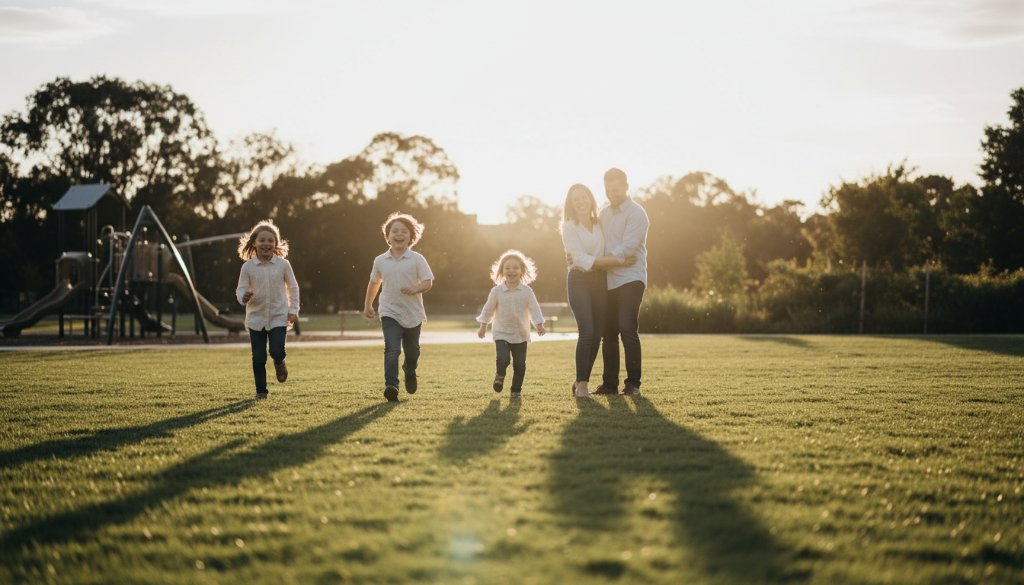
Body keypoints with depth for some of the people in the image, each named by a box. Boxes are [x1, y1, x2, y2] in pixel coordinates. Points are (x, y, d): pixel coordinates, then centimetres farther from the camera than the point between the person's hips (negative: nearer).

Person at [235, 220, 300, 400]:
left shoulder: (283, 264, -3)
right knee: (258, 358, 3)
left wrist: (293, 310, 2)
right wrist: (244, 297, -25)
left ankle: (279, 362, 20)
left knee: (277, 351, -17)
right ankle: (261, 391, 19)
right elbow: (240, 289, -2)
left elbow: (293, 287, 7)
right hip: (256, 318, 1)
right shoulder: (248, 266, -4)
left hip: (278, 317, -1)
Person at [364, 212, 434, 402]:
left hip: (413, 313, 0)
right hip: (389, 312, 0)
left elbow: (428, 282, -8)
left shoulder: (417, 259, -6)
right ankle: (391, 385, -26)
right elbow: (374, 283, 18)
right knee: (392, 348, -18)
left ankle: (410, 372, 49)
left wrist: (415, 289, -28)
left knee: (411, 349, 17)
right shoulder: (380, 261, 2)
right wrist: (368, 305, 22)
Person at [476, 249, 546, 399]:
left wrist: (539, 325, -17)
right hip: (501, 333, -1)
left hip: (521, 335, 1)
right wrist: (483, 327, 11)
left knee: (520, 365, 2)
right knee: (503, 359, -18)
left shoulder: (527, 291, -4)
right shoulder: (497, 291, -4)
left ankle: (516, 390, 19)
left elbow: (534, 309, -4)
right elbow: (488, 309, 7)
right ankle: (500, 375, 16)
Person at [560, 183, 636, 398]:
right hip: (579, 281, -5)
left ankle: (581, 381, 13)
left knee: (597, 334, 1)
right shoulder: (569, 227, -4)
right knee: (587, 330, -18)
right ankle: (581, 383, -11)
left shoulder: (600, 224, 12)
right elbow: (582, 260, -13)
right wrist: (618, 260, -15)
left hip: (600, 281, 5)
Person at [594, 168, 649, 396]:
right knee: (608, 333, 7)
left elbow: (626, 249, -16)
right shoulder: (604, 213, 15)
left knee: (628, 330, -13)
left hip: (630, 280, -7)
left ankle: (633, 384, -8)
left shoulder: (636, 213, -8)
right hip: (609, 281, 7)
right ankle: (609, 384, 13)